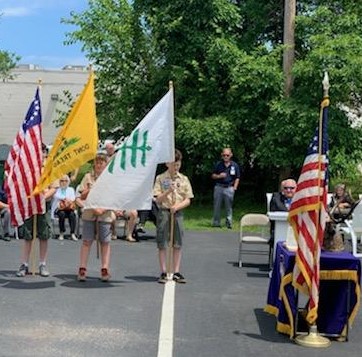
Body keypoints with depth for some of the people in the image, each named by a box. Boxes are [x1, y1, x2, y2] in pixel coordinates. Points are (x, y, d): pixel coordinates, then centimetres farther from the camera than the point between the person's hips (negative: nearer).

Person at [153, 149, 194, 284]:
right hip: (164, 213, -2)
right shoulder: (160, 179, -1)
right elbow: (158, 200, -4)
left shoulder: (184, 179, 6)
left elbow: (188, 200, 3)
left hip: (178, 213, 2)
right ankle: (163, 273, 7)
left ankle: (176, 272, 12)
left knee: (177, 244, 5)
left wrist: (177, 207, -14)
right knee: (162, 244, -1)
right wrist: (168, 191, -20)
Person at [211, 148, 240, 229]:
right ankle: (216, 222, 13)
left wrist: (235, 187, -3)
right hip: (219, 187, 1)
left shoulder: (235, 165, 4)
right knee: (217, 206, 5)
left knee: (229, 207, 3)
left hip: (229, 188, -1)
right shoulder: (218, 164, 5)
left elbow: (237, 178, 7)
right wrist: (219, 176, -10)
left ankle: (229, 223, 9)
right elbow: (213, 176, 10)